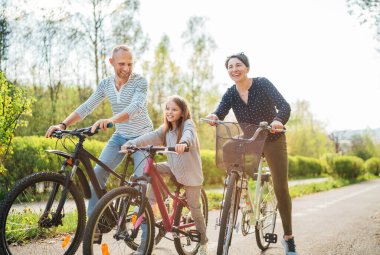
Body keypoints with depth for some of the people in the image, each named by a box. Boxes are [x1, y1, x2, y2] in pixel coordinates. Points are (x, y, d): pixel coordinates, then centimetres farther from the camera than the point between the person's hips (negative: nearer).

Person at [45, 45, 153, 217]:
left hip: (142, 137, -5)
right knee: (98, 173, -8)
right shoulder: (105, 84, -2)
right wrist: (63, 125, -18)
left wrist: (110, 120, -53)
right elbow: (86, 107, -3)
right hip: (120, 136, 5)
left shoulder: (140, 82, -17)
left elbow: (136, 107, -35)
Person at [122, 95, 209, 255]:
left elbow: (188, 134, -36)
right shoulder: (165, 129, 4)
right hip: (174, 168, 5)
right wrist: (131, 144, -29)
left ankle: (203, 242, 21)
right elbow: (150, 137, -12)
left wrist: (183, 143, -60)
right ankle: (150, 203, -4)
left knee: (194, 209, 1)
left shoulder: (187, 124, -12)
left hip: (190, 172, -5)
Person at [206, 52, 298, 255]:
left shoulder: (262, 84, -18)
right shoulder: (230, 93, -8)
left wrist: (279, 120, -51)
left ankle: (288, 238, 10)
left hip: (273, 140, -3)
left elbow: (284, 105, -29)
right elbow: (220, 112, -23)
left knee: (281, 188, -4)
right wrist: (214, 116, -48)